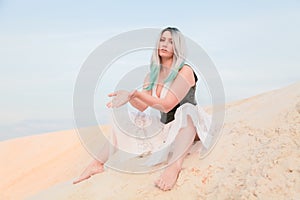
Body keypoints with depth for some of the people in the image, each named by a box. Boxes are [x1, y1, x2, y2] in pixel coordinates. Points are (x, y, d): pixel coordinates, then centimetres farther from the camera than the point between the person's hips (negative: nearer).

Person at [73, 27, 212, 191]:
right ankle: (98, 162, -15)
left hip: (190, 125, -7)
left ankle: (175, 165, -59)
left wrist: (135, 93, -34)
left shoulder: (185, 71, -14)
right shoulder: (152, 75, 6)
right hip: (165, 127, 7)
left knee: (185, 110, -39)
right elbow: (143, 107, 0)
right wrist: (129, 97, -21)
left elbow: (166, 105, -25)